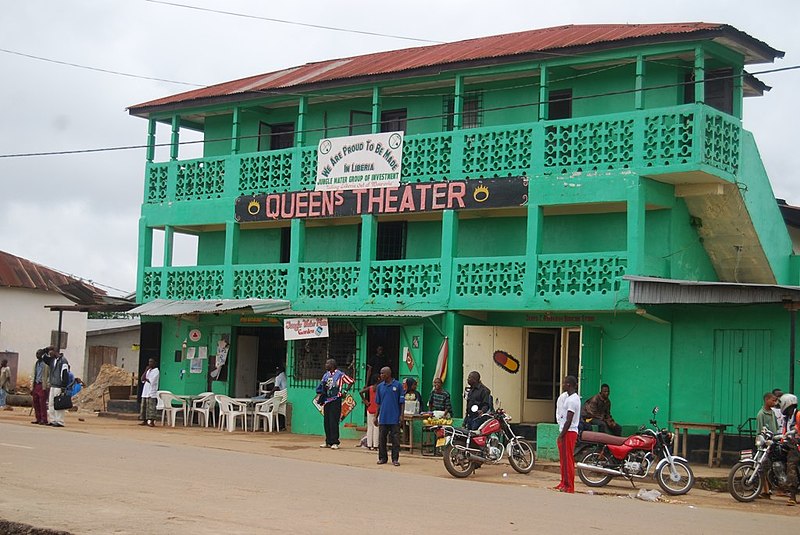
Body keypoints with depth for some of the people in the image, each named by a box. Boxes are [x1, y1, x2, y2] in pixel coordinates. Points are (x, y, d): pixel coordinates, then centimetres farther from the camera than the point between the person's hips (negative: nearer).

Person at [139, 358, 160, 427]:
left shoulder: (156, 371, -3)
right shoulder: (148, 370, 19)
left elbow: (151, 381, -14)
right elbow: (142, 379, 7)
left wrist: (146, 379, -6)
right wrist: (146, 370, -1)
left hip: (152, 392, -7)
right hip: (145, 392, 7)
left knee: (151, 407, -11)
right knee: (144, 406, 6)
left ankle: (152, 422, -13)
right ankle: (145, 421, 11)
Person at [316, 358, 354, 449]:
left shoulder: (340, 374, -9)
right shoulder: (326, 375, 13)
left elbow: (350, 381, -10)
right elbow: (321, 386, 22)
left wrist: (344, 392, -8)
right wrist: (321, 394, 6)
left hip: (335, 400, -7)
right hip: (327, 400, 7)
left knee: (334, 422, -9)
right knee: (327, 422, 8)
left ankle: (335, 442, -6)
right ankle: (328, 442, 15)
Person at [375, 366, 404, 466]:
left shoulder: (398, 385, -2)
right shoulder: (380, 386, 8)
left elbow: (402, 402, 0)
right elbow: (378, 403, 13)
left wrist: (401, 415, -7)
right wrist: (376, 416, 9)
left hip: (395, 418, -3)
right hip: (383, 418, 3)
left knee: (395, 439, -1)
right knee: (382, 439, 7)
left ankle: (395, 459, 6)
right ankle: (382, 458, 17)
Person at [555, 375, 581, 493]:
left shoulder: (572, 400, -18)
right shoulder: (566, 396, 13)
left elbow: (569, 421, -21)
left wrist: (561, 435, -19)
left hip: (568, 432, -10)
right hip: (565, 431, 10)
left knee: (568, 460, -7)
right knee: (563, 459, 15)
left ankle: (569, 486, -5)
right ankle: (564, 483, 23)